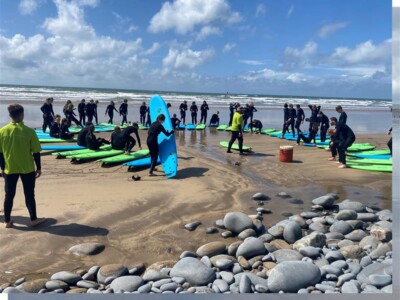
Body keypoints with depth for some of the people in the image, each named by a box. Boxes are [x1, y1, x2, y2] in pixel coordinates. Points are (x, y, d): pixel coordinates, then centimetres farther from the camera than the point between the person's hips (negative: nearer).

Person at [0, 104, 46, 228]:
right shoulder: (29, 131, -12)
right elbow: (36, 152, -8)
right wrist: (38, 168, 3)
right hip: (27, 168, -2)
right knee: (29, 194, 8)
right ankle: (33, 219, 15)